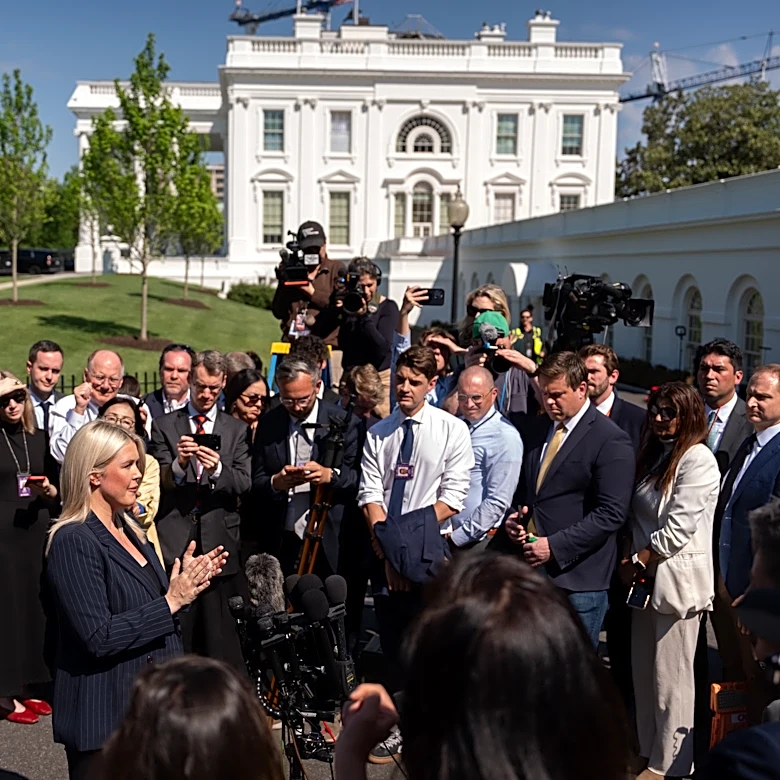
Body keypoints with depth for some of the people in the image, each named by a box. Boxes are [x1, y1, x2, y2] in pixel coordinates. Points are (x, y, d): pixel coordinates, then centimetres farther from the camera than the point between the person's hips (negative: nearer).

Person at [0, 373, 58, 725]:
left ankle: (28, 687, 19)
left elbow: (56, 494, 10)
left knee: (35, 606, 7)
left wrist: (49, 492, -7)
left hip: (37, 533, 4)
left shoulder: (40, 439, 8)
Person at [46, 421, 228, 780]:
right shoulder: (74, 542, -18)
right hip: (105, 713, -8)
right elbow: (99, 636, -24)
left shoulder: (129, 529, 10)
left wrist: (185, 583, -1)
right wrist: (171, 601, -21)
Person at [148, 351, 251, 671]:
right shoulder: (164, 426, 9)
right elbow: (157, 482, -1)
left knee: (218, 631, 3)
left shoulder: (236, 430, 12)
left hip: (218, 539, 1)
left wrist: (218, 470, -18)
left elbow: (243, 483, 2)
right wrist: (178, 464, -21)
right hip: (174, 540, -1)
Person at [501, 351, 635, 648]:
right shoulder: (537, 428, 12)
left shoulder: (611, 441, -11)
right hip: (530, 568, 6)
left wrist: (555, 546, -19)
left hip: (578, 579, -6)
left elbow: (611, 513, -17)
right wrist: (514, 517, 2)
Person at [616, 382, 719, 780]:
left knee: (670, 679, 0)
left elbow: (679, 527, -17)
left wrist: (638, 561, -9)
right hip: (647, 578, 8)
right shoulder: (656, 454, 14)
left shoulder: (697, 459, -13)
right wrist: (631, 561, 2)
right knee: (644, 672, 15)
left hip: (677, 578, -8)